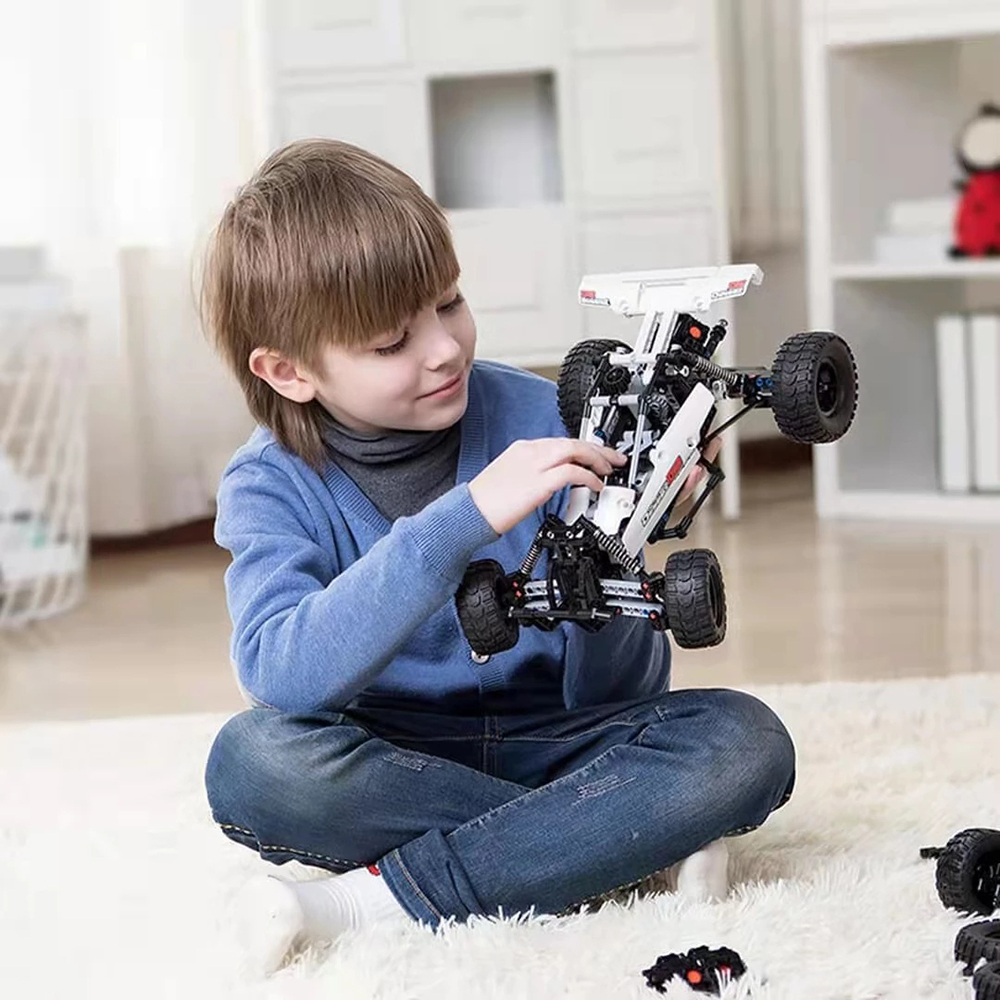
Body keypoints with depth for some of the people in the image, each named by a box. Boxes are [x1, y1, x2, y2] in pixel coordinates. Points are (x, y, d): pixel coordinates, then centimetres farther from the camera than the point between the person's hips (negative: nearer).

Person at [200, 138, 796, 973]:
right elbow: (279, 670, -32)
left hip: (552, 744, 1)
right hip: (392, 767, -1)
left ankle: (384, 897, -24)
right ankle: (619, 840, -19)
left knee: (747, 741, -24)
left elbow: (610, 690, -7)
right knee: (252, 759, -30)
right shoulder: (271, 489, -9)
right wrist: (464, 518, -39)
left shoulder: (537, 417, -8)